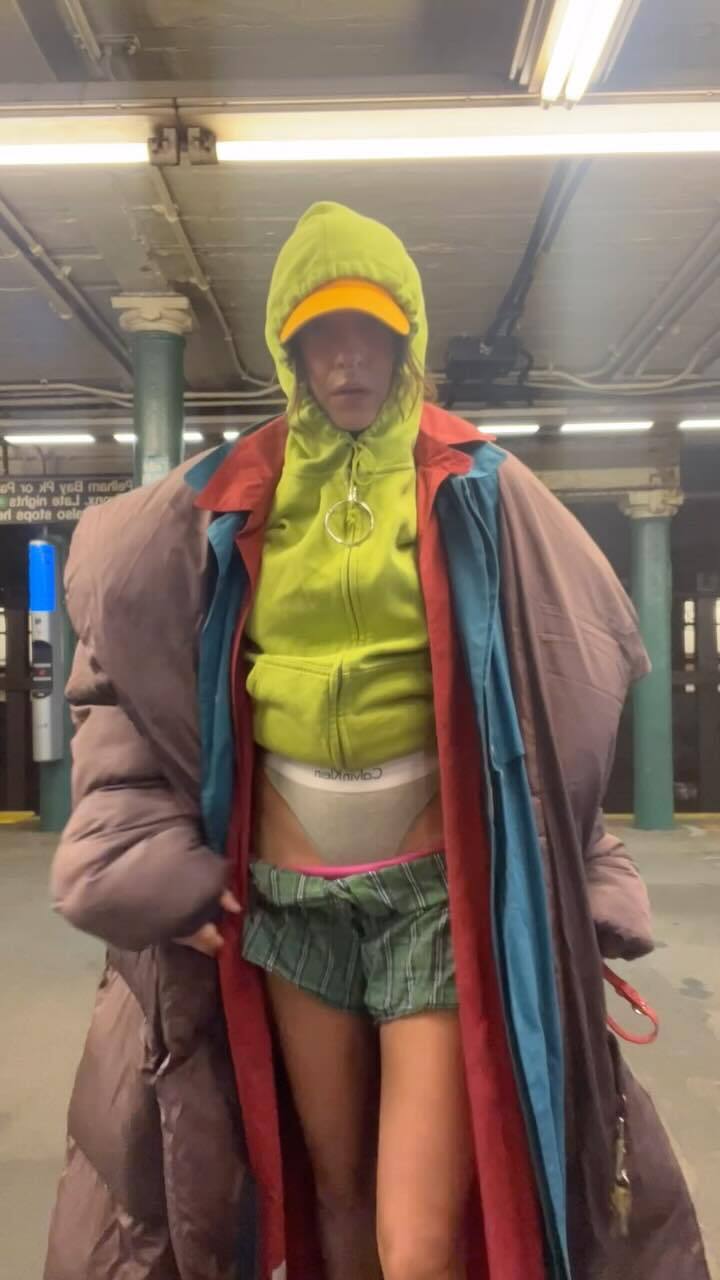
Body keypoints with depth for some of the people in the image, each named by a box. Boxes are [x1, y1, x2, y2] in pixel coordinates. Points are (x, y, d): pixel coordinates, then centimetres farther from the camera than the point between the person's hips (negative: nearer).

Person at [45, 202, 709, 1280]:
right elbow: (117, 675, 8)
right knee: (329, 1190, 18)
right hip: (287, 894, 3)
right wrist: (156, 863, 0)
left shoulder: (475, 492, -2)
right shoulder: (231, 500, 4)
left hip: (441, 886, -2)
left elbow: (574, 694, 1)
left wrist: (581, 894, -2)